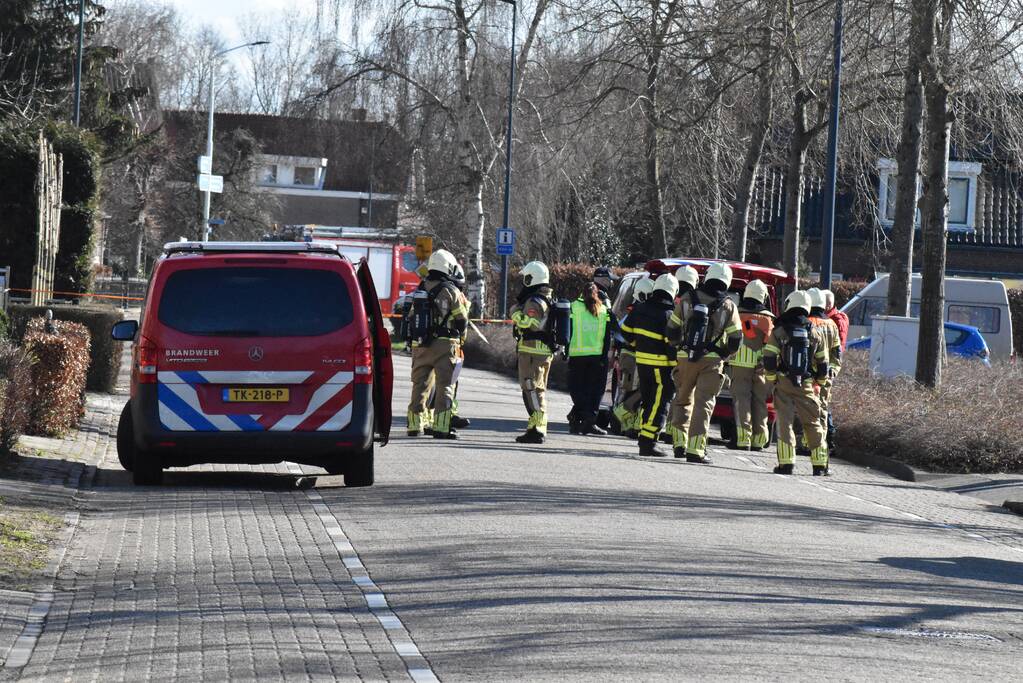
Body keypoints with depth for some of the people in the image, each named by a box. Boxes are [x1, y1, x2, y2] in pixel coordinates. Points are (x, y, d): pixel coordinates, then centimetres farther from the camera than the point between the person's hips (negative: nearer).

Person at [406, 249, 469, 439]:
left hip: (419, 345, 5)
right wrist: (460, 337, 14)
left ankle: (415, 425, 15)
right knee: (444, 386, -2)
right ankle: (441, 427, -9)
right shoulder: (451, 291, -6)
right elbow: (462, 318, -3)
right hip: (444, 345, -5)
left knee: (419, 384, 13)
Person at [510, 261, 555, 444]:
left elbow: (526, 323, -24)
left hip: (532, 350, -10)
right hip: (546, 351, 10)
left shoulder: (535, 301, -15)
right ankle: (538, 428, 21)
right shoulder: (548, 299, 17)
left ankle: (537, 429, -18)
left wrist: (515, 311, -9)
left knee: (532, 389, -12)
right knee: (538, 389, 16)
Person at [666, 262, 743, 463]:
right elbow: (736, 340, -2)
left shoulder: (688, 300, 2)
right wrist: (723, 354, 16)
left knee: (683, 400, 18)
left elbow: (671, 331, 5)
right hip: (712, 361, -2)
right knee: (703, 403, -1)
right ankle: (695, 449, -8)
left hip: (686, 357, 2)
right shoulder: (728, 306, -2)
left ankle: (680, 444, 15)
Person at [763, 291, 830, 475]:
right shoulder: (815, 332, 7)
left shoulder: (779, 331, -2)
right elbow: (822, 364, 11)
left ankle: (786, 462, -11)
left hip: (783, 383, -2)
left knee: (784, 421, -1)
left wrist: (772, 380, 7)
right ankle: (820, 464, 12)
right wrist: (819, 383, 24)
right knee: (812, 422, 11)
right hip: (806, 384, 2)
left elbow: (769, 360, -7)